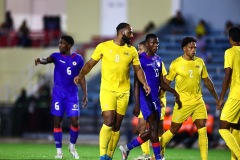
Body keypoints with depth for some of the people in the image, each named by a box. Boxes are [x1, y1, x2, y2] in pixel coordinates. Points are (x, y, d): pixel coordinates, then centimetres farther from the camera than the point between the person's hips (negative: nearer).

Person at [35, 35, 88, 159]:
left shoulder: (78, 59, 3)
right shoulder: (57, 56, 1)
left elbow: (82, 78, 8)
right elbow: (48, 60, -22)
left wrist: (85, 94, 4)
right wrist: (41, 60, -46)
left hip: (72, 94, 0)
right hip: (58, 93, 0)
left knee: (75, 121, -6)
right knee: (57, 121, -1)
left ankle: (72, 147, 18)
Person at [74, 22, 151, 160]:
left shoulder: (132, 50, 5)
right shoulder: (104, 46, -3)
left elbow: (138, 69, 12)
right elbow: (90, 63, 2)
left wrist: (145, 83, -5)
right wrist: (80, 75, -14)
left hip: (123, 92, 3)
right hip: (107, 90, -3)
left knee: (117, 126, 5)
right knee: (109, 121, -18)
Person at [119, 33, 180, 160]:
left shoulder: (158, 60, 14)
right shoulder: (140, 59, -7)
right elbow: (137, 83, -10)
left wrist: (173, 91, 2)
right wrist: (137, 104, -15)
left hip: (155, 98, 8)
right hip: (144, 98, -8)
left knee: (152, 131, 7)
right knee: (154, 127, -15)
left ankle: (127, 148, 23)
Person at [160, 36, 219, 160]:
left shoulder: (199, 62, 5)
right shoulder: (176, 64, -7)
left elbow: (207, 81, 13)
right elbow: (167, 82, -1)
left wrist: (216, 98, 15)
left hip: (198, 101, 4)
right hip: (183, 102, -4)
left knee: (202, 130, -5)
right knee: (173, 130, 2)